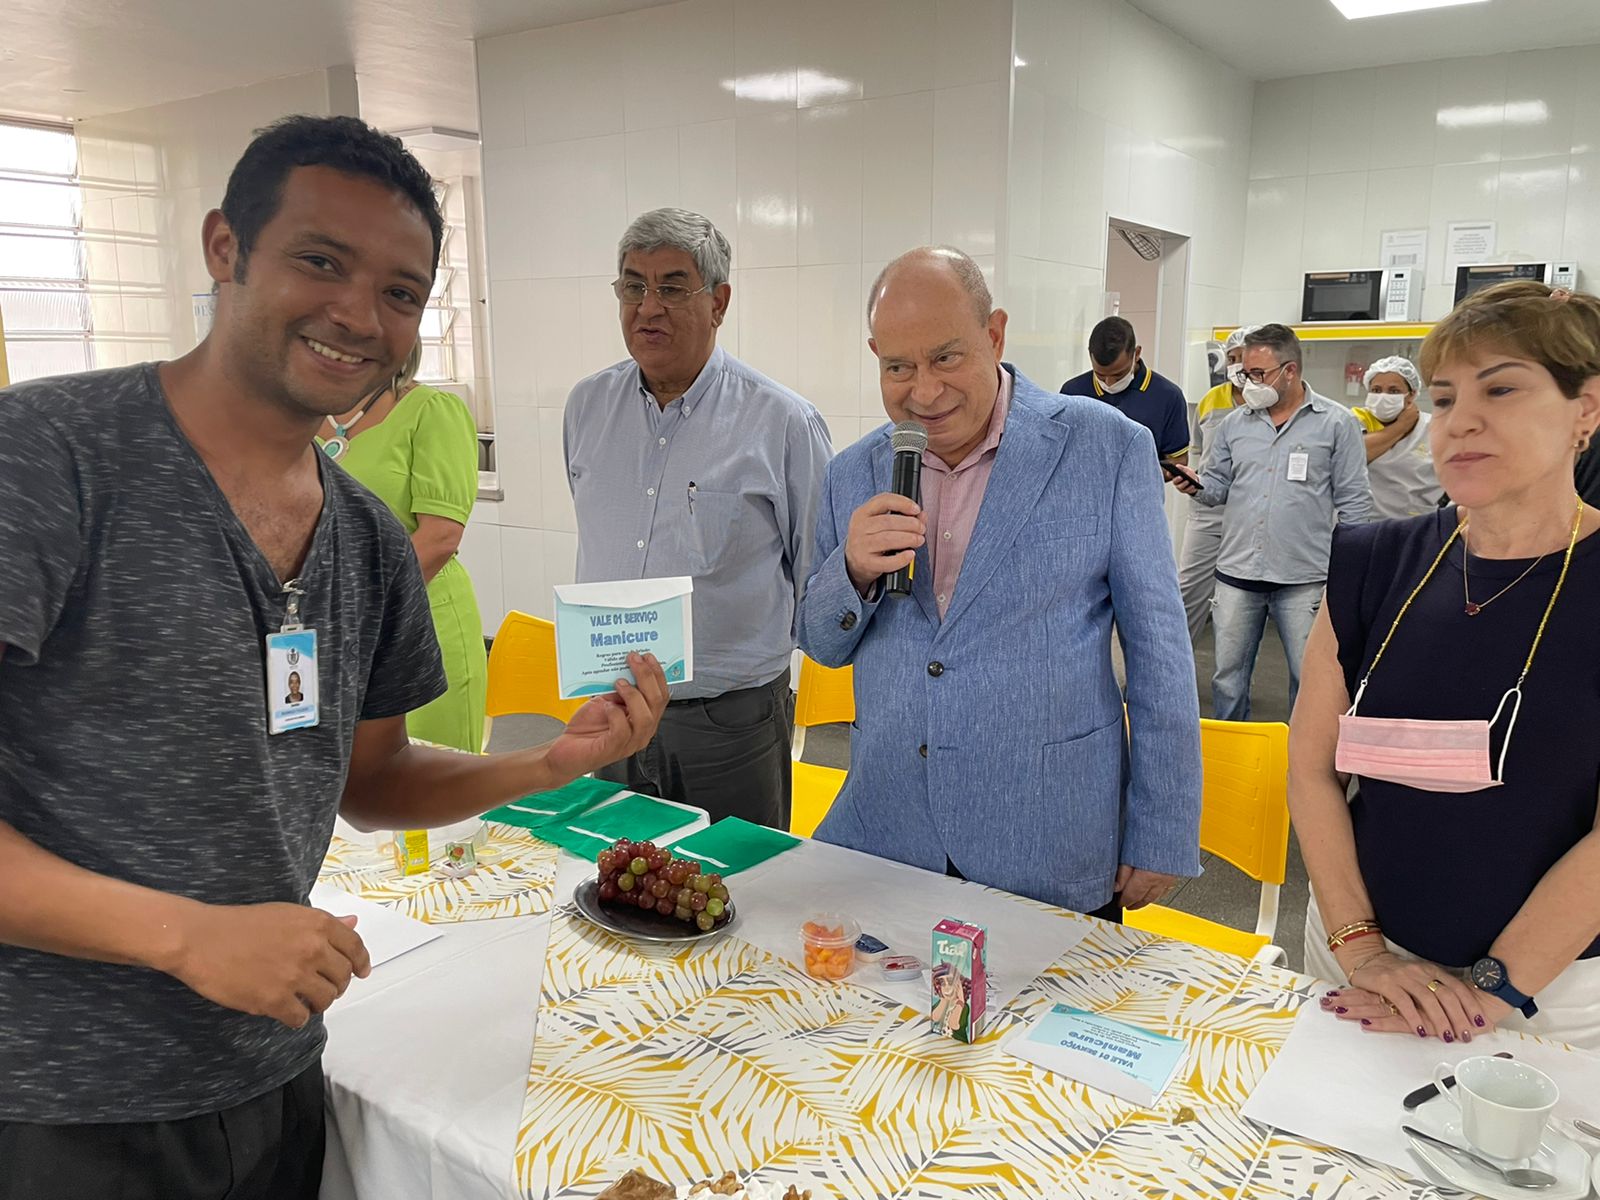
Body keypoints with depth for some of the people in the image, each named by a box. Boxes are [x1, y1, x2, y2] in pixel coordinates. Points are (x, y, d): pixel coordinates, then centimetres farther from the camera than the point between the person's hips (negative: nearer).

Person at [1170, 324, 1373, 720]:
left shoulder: (1336, 423, -1)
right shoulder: (1234, 423, 9)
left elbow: (1354, 502, 0)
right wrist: (1196, 487, -9)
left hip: (1304, 578, -3)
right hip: (1236, 572, 3)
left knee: (1310, 678, 6)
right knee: (1228, 675, 11)